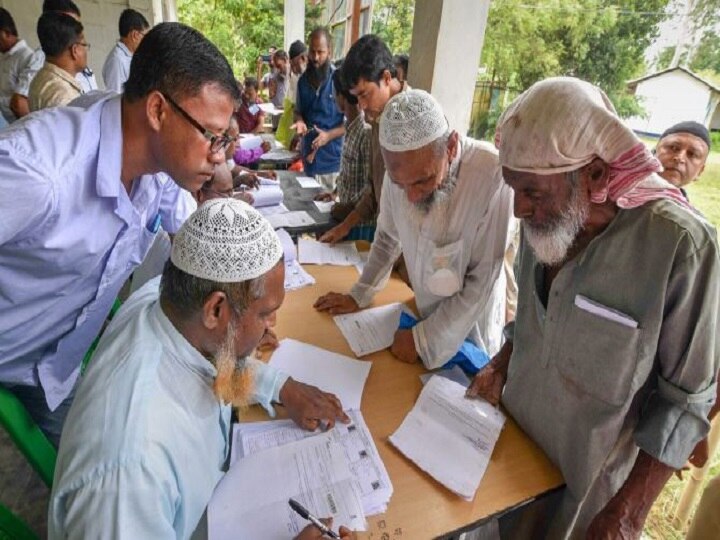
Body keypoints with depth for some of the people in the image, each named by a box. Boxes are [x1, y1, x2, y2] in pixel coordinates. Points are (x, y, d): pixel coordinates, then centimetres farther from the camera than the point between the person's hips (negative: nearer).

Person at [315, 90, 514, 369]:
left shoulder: (493, 175, -31)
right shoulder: (402, 169, -15)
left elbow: (481, 282, -24)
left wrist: (424, 338, -18)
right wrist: (358, 295, 4)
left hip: (470, 333, -4)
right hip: (424, 315, 4)